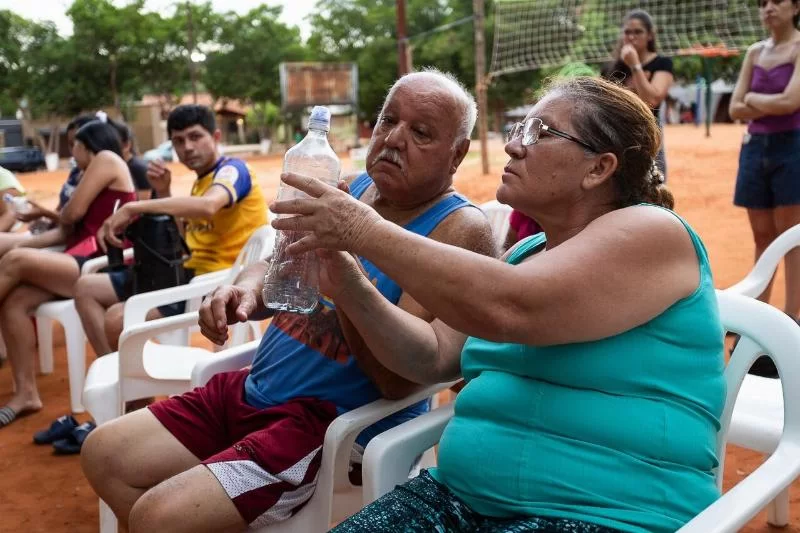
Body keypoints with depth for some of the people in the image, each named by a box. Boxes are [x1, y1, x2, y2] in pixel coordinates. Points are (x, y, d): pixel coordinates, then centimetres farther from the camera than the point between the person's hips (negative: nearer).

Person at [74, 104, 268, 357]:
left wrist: (132, 208, -32)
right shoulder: (201, 180, 19)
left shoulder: (232, 169, -10)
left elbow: (207, 206, -34)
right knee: (86, 287, 10)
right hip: (189, 271, 10)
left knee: (117, 319, -28)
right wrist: (163, 192, 5)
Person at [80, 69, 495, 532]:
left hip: (338, 425, -8)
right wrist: (246, 291, -7)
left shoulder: (460, 230, -16)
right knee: (102, 456, 8)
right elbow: (278, 271, 18)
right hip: (253, 393, 8)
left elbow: (400, 378, -24)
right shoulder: (351, 190, 7)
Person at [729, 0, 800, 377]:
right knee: (763, 238, 9)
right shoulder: (755, 52, 13)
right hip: (755, 148, 6)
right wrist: (769, 106, -9)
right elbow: (735, 109, 7)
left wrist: (753, 98, -1)